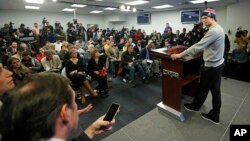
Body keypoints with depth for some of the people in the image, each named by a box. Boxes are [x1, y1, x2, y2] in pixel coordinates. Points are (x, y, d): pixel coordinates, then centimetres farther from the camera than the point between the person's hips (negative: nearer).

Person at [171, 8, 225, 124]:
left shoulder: (213, 31, -22)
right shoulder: (218, 29, 10)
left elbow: (198, 46, -26)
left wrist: (180, 55, -24)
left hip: (211, 66, -10)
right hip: (218, 63, 10)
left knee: (203, 89, 9)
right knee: (215, 90, 17)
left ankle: (195, 106, 30)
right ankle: (214, 116, 31)